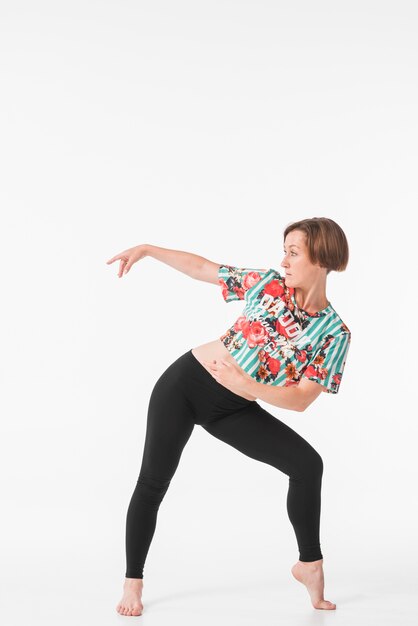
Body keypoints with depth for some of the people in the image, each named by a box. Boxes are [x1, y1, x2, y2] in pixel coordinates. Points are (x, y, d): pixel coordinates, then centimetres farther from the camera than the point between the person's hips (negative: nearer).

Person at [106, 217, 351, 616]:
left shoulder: (334, 333, -11)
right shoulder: (267, 282, -7)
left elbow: (301, 399, -15)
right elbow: (202, 268, 6)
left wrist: (247, 387, -27)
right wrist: (147, 250, 5)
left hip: (233, 410, 0)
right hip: (187, 382, 0)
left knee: (307, 464, -15)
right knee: (153, 482, -2)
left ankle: (309, 564, 4)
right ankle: (133, 582, 16)